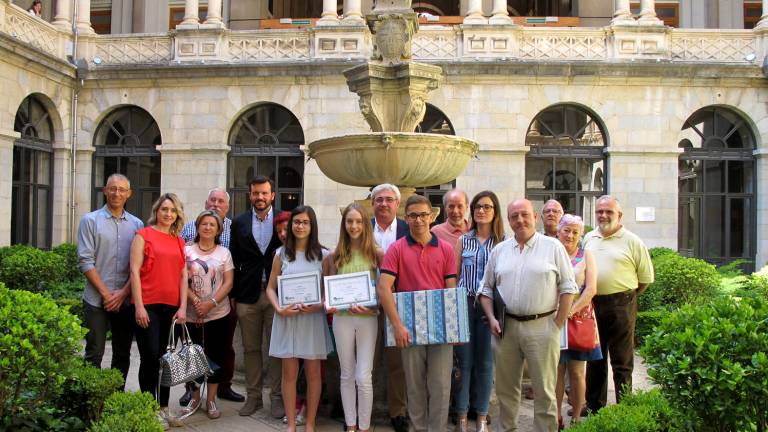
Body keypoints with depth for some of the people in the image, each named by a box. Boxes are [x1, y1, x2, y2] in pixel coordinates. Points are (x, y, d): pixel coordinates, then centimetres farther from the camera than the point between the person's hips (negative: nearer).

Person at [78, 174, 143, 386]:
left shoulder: (137, 224, 7)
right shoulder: (90, 221, 1)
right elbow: (85, 261, -6)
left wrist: (123, 293, -8)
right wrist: (106, 293, -11)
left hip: (126, 300, 3)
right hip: (96, 299, -3)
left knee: (122, 355, 10)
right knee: (94, 355, 0)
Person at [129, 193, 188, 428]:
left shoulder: (179, 242, 14)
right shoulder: (144, 235, 1)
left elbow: (183, 275, 12)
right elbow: (135, 271, -6)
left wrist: (183, 307, 3)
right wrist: (139, 306, -13)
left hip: (172, 308, 5)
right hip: (148, 305, -5)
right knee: (151, 357, -4)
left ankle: (163, 408, 20)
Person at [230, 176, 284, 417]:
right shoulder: (239, 223, 7)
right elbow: (234, 261, 8)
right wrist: (233, 295, 5)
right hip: (248, 295, 2)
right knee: (251, 349, 9)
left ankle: (277, 397, 13)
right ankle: (253, 396, 21)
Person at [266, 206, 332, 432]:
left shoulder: (323, 255, 2)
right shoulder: (281, 254, 6)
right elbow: (270, 288, 8)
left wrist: (319, 306, -16)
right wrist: (279, 309, -10)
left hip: (313, 318, -1)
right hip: (287, 318, 1)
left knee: (313, 373, 6)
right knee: (289, 373, 5)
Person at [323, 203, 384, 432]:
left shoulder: (376, 254, -3)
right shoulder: (336, 255, 4)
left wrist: (370, 306, -16)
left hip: (368, 318, -2)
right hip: (342, 318, 2)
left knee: (364, 377, -3)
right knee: (347, 375, 11)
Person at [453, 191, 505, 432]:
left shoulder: (504, 242, 2)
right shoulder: (463, 240, 7)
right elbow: (454, 275, 8)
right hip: (464, 304, 1)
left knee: (485, 362, 6)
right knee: (464, 360, 4)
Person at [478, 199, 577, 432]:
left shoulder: (553, 247, 0)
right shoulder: (499, 251, 10)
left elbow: (568, 288, -1)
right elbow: (486, 289, 15)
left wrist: (558, 324, -6)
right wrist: (491, 318, 2)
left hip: (542, 327, -3)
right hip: (506, 327, 4)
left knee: (544, 390, 3)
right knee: (505, 387, 13)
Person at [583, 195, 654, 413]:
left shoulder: (632, 241, -3)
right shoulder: (588, 239, 11)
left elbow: (646, 277, 1)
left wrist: (627, 295, 4)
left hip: (621, 306, -5)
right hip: (592, 305, 5)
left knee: (622, 362, 0)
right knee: (594, 359, 15)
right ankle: (594, 406, 27)